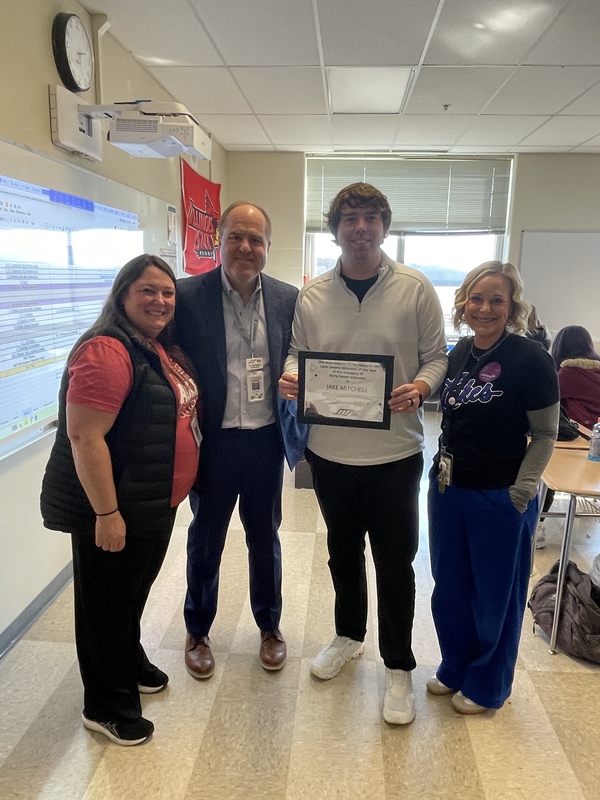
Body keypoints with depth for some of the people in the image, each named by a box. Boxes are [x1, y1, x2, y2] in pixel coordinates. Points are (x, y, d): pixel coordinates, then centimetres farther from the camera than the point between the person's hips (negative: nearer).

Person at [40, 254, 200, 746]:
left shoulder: (160, 349, 9)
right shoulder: (106, 351, -21)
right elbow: (84, 436, -25)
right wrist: (106, 513, -24)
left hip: (156, 503, 9)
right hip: (113, 508, -9)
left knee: (134, 590, 25)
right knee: (108, 600, 9)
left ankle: (130, 665, 48)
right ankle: (105, 705, 29)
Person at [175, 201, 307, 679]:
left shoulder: (288, 298, 0)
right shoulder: (188, 294, -8)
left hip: (267, 439, 2)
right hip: (212, 440, -2)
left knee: (265, 538, 19)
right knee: (205, 539, 16)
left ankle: (270, 626, 42)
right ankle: (198, 632, 40)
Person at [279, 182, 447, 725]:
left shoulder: (415, 288, -5)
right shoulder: (313, 295, 2)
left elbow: (437, 355, -2)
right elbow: (298, 351, 9)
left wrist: (421, 386, -22)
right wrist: (290, 377, -13)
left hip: (395, 452, -3)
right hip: (331, 450, 3)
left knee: (395, 562, 9)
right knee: (343, 551, 21)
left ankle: (399, 668, 30)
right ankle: (349, 636, 46)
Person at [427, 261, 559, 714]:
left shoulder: (531, 359, -13)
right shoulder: (457, 354, 4)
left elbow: (545, 435, -9)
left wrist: (521, 491, -16)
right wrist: (442, 467, 6)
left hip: (501, 498, -6)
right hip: (448, 489, 6)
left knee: (495, 595, 12)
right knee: (449, 587, 18)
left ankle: (487, 686, 34)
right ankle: (455, 669, 40)